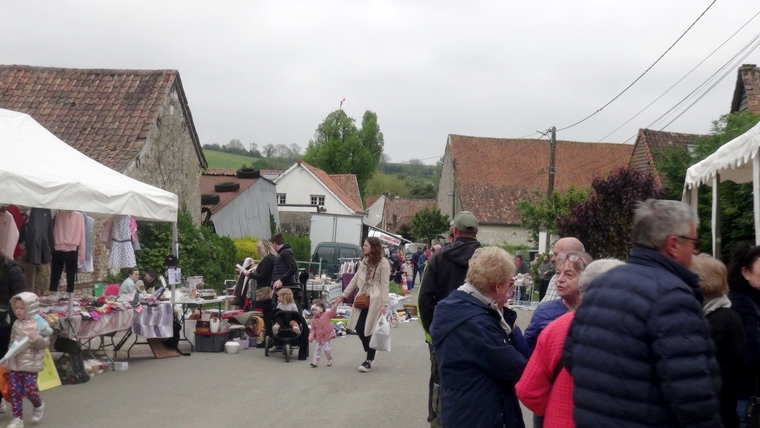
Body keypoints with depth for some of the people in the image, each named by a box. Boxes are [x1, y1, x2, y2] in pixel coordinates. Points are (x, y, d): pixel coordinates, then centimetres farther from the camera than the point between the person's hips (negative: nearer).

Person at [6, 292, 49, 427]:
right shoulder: (16, 324, 8)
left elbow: (45, 343, -15)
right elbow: (12, 342, 18)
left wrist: (36, 338, -34)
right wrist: (8, 360, 19)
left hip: (31, 364, -6)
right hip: (15, 364, 6)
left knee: (29, 389, -5)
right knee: (14, 391, 3)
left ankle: (39, 406, 26)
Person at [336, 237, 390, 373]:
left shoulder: (383, 263, -7)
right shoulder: (365, 261, 15)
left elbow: (384, 284, -11)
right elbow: (356, 279, 19)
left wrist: (384, 304, -17)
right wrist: (344, 295, 18)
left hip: (375, 300, -7)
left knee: (370, 330, -3)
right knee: (359, 328, 4)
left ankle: (369, 360, 11)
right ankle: (370, 355, 23)